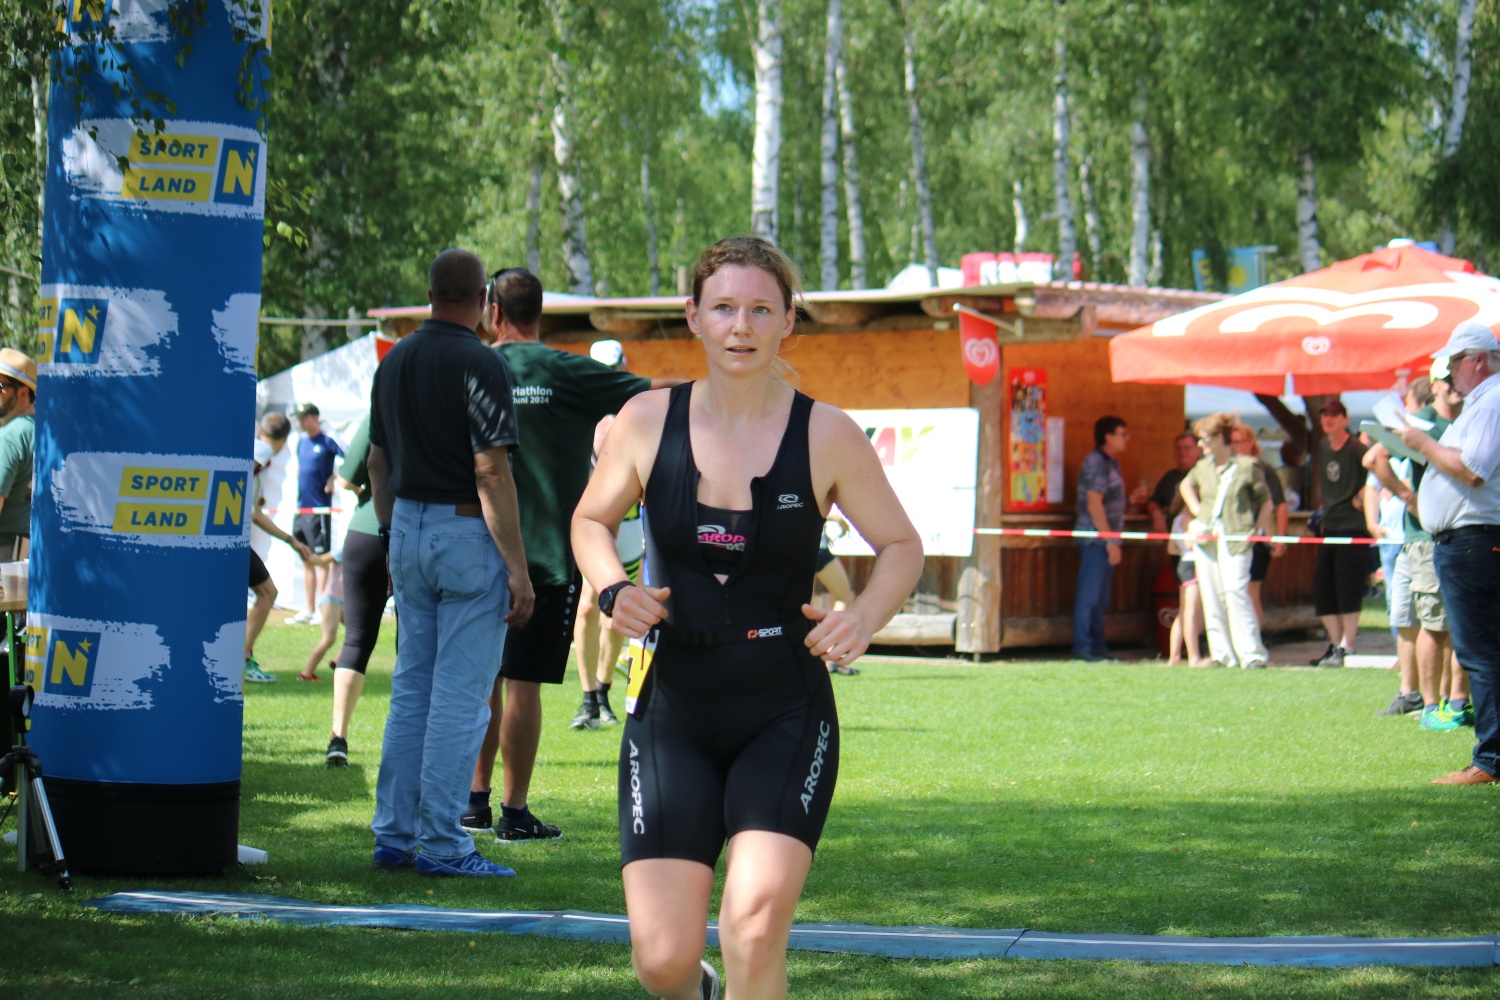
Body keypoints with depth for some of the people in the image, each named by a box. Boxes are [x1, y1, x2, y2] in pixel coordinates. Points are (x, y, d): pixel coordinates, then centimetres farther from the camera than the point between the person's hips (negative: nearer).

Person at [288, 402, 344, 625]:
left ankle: (322, 609, -5)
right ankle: (309, 611, 15)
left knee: (321, 559, -6)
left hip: (319, 509, -8)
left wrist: (334, 478, -20)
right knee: (306, 561, 10)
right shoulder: (302, 442, 14)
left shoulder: (327, 441, -8)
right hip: (301, 509, 8)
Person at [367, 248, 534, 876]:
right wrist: (518, 568, -15)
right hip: (466, 537, -7)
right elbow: (491, 473, -17)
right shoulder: (478, 364, -13)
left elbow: (377, 463, 16)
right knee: (460, 695, -3)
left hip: (407, 531, 7)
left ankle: (394, 835, 15)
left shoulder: (394, 361, 10)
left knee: (411, 689, 14)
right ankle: (440, 844, -3)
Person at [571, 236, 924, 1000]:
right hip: (672, 714, 1)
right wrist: (612, 590, -6)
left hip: (787, 716, -1)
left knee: (754, 930, -20)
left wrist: (864, 617, -12)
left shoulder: (825, 435, -4)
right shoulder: (649, 422, -1)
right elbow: (591, 520, 15)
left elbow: (901, 546, 7)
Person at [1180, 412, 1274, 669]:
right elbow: (1186, 485, 33)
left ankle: (1252, 654, -12)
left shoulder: (1247, 466, -2)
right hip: (1206, 539, 6)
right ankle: (1222, 654, 9)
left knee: (1235, 591, -16)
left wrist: (1259, 528, -5)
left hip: (1236, 538, -5)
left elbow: (1266, 501, 5)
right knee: (1211, 596, 3)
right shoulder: (1203, 467, 12)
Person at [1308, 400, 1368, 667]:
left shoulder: (1356, 448, -11)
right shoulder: (1322, 448, 13)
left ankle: (1347, 647, -4)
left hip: (1353, 525, -8)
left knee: (1347, 587, -8)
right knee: (1322, 585, 7)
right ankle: (1335, 642, 16)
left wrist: (1361, 499, -13)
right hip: (1329, 525, 8)